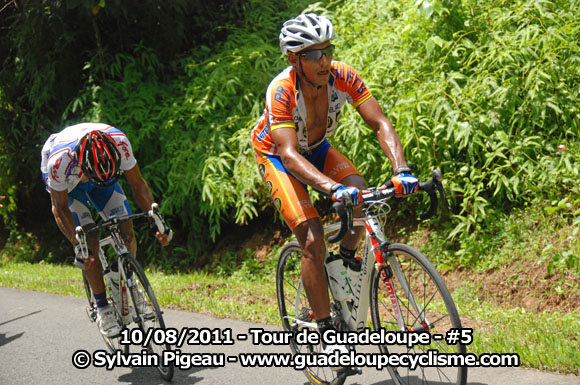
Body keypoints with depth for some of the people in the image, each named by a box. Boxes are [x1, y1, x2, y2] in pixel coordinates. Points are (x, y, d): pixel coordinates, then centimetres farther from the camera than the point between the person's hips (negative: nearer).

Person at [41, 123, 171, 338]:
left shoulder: (119, 143, -36)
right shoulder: (60, 161, -42)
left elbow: (137, 184, -20)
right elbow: (60, 209, -26)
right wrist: (78, 244, -35)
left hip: (99, 171, 3)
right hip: (66, 182, -3)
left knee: (126, 229, -11)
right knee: (89, 239, -17)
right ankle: (102, 307, -4)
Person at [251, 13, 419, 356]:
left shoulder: (343, 77, -25)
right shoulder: (282, 92, -35)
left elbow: (381, 124, -28)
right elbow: (289, 155, -44)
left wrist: (402, 170, -45)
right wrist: (333, 188, -59)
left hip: (316, 148, 4)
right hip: (276, 156, -4)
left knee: (361, 194, -26)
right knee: (313, 241, -19)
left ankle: (348, 256, 4)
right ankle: (327, 332, -9)